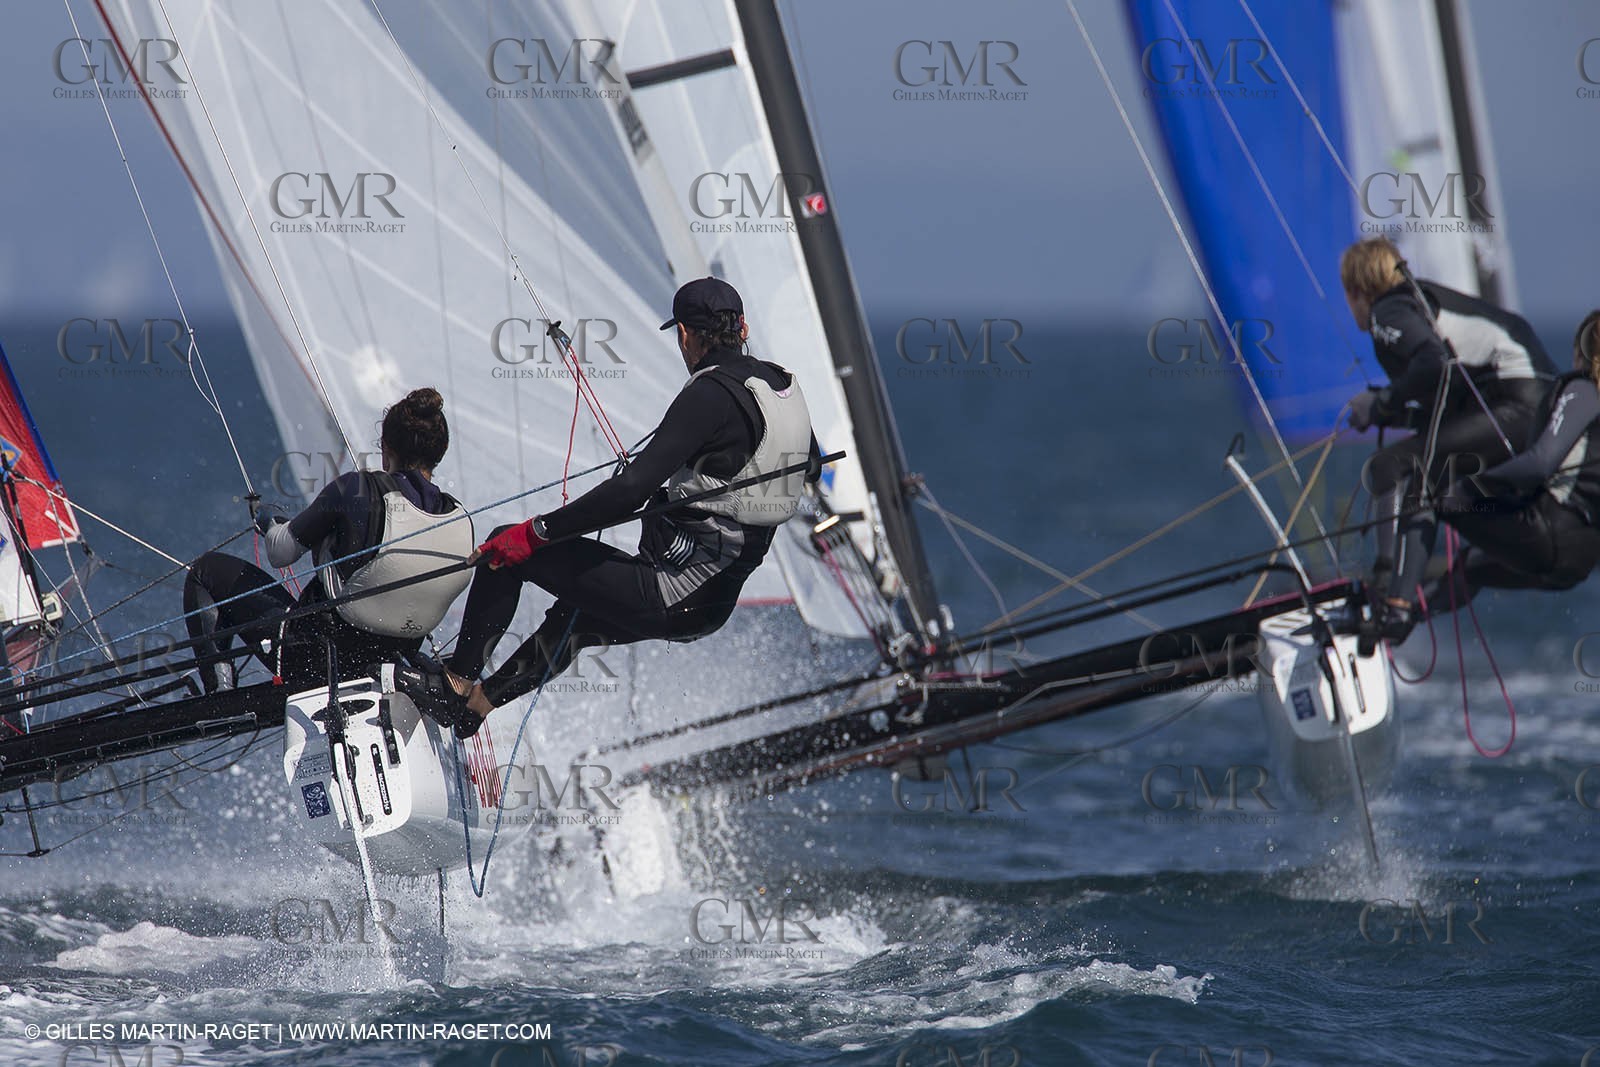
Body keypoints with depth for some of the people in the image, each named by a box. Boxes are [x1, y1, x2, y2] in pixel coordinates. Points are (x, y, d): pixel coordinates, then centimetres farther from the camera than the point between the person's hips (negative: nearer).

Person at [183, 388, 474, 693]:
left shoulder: (356, 490, -21)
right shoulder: (462, 521, -7)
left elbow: (280, 553, -9)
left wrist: (270, 525, 17)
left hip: (317, 659, -6)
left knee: (208, 570, 13)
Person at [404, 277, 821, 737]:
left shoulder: (710, 394, -21)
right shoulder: (786, 387, 4)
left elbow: (633, 488, -28)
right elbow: (810, 466, 25)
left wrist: (537, 532, -22)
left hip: (670, 590, -9)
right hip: (717, 603, 9)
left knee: (509, 548, 3)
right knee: (573, 616, 34)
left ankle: (458, 682, 13)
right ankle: (477, 702, 43)